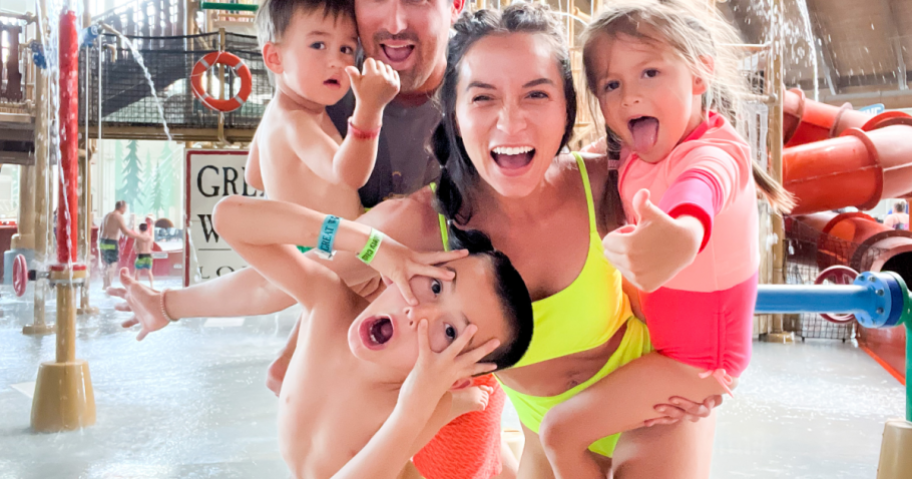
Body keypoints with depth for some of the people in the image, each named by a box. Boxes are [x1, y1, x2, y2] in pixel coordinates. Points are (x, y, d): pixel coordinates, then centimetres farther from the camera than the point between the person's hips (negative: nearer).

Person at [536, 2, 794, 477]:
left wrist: (682, 235, -76)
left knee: (560, 431, -11)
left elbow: (700, 187, -56)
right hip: (671, 342, 9)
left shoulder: (714, 153, -30)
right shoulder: (639, 160, -5)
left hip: (695, 359, -9)